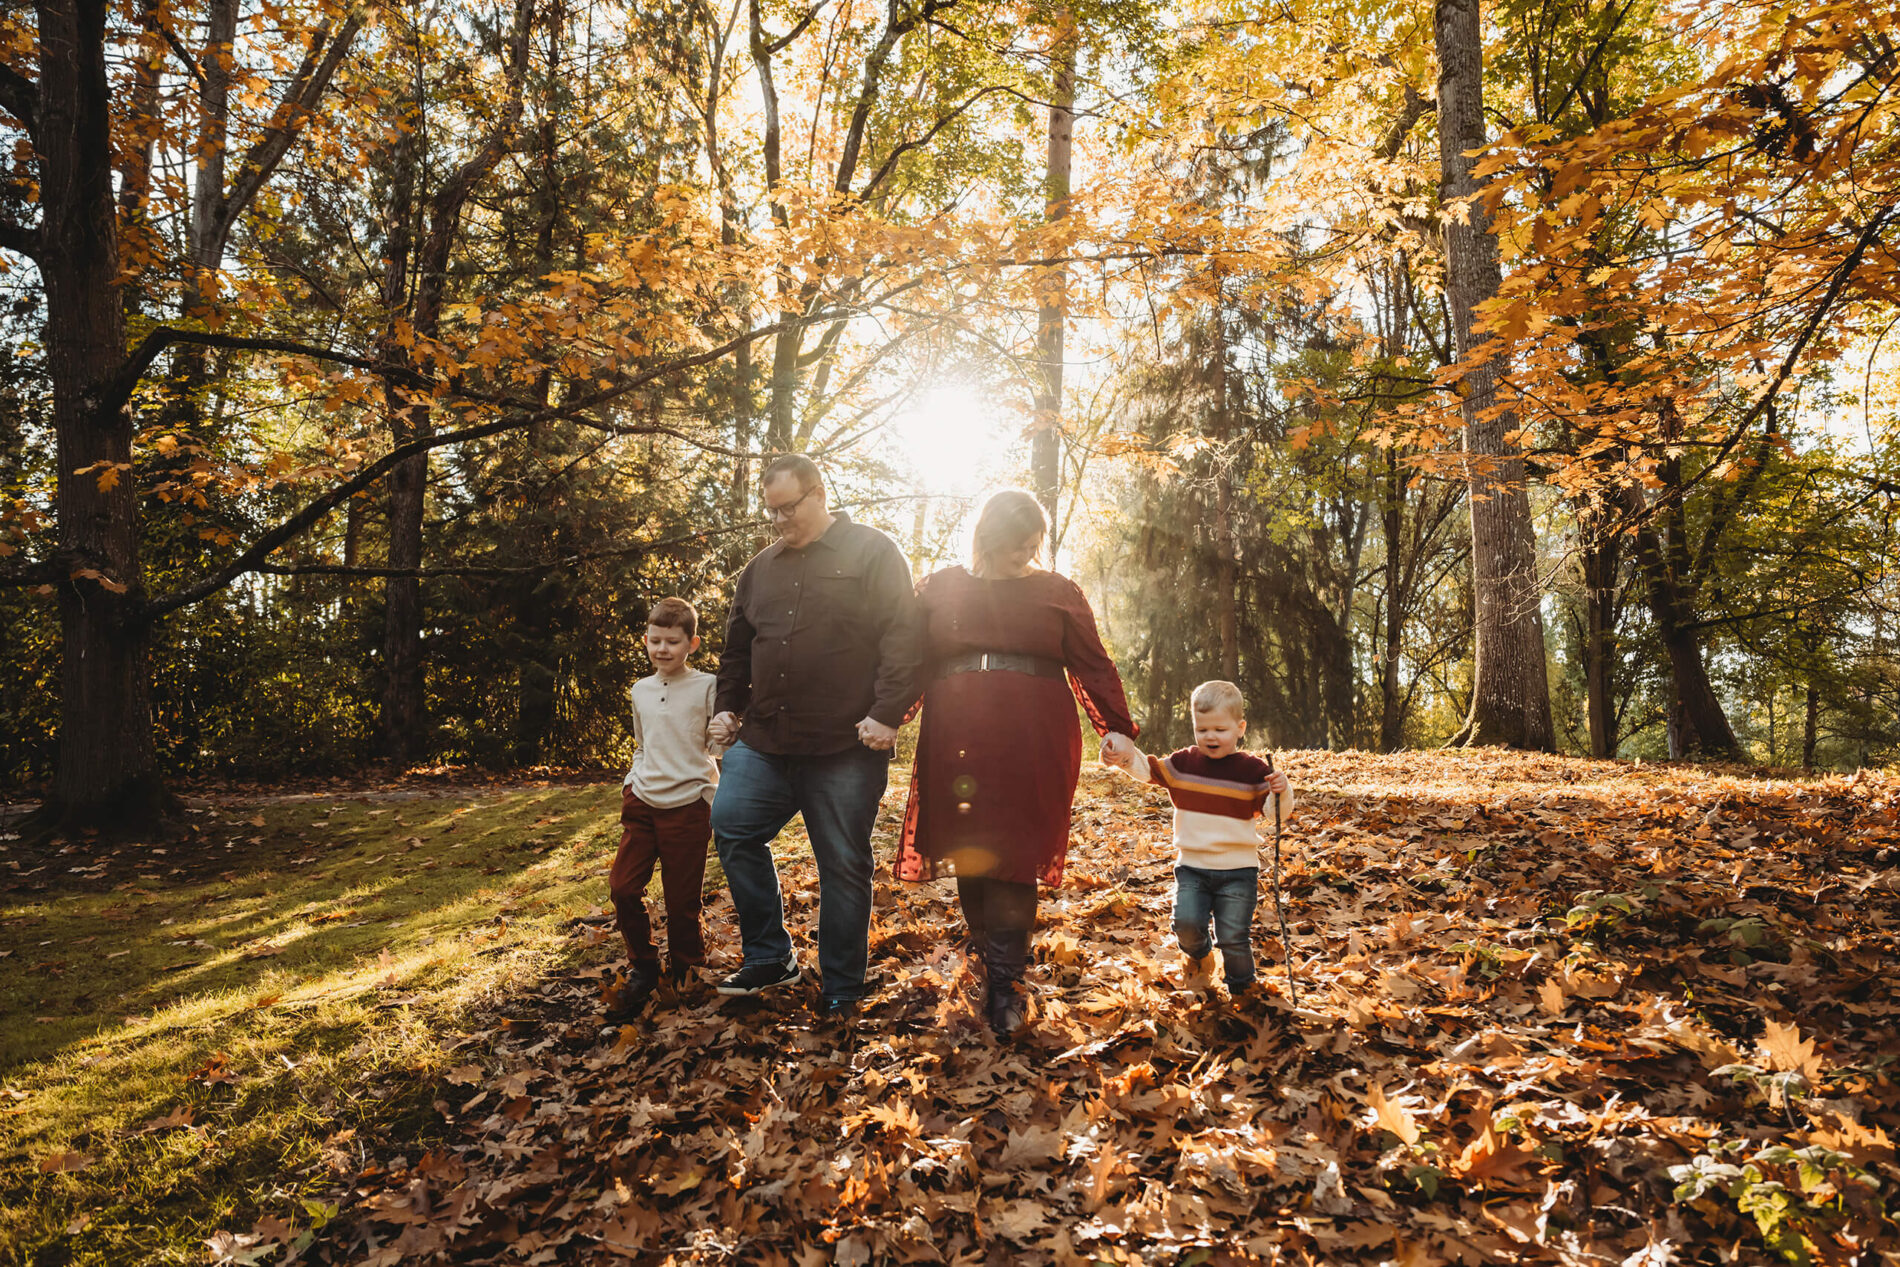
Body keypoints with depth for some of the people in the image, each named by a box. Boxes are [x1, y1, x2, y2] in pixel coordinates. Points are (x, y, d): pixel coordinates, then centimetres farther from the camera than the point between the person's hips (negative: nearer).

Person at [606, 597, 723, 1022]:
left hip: (687, 806, -4)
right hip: (642, 803, 5)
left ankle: (683, 976, 23)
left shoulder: (707, 687, -4)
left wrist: (714, 802, -5)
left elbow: (720, 748, 0)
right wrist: (630, 784, 13)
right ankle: (642, 970, 18)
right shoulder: (641, 690, 11)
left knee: (682, 900, 1)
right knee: (622, 886, -3)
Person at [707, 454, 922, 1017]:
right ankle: (769, 958, 17)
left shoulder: (873, 553, -2)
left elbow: (902, 638, -9)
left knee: (843, 865, 3)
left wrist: (887, 713, -16)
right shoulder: (761, 567, 16)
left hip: (847, 748, -5)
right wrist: (729, 706, 15)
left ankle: (840, 989, 19)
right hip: (764, 742, 6)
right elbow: (737, 648, 24)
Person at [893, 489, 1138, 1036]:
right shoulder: (940, 589, 14)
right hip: (956, 745, 2)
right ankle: (992, 964, 19)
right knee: (968, 853, 2)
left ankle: (1006, 985, -1)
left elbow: (1093, 666, 9)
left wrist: (1119, 730, 0)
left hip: (1031, 746, -2)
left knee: (1014, 856, -7)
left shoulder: (1057, 592, 11)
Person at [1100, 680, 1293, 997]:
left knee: (1233, 937, -3)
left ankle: (1240, 989, 26)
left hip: (1238, 869, -2)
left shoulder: (1252, 770, -2)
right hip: (1191, 866, 2)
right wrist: (1127, 757, -21)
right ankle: (1197, 953, 20)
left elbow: (1275, 813, 1)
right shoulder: (1183, 763, 3)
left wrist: (1281, 792, -21)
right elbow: (1148, 770, 0)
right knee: (1186, 922, -16)